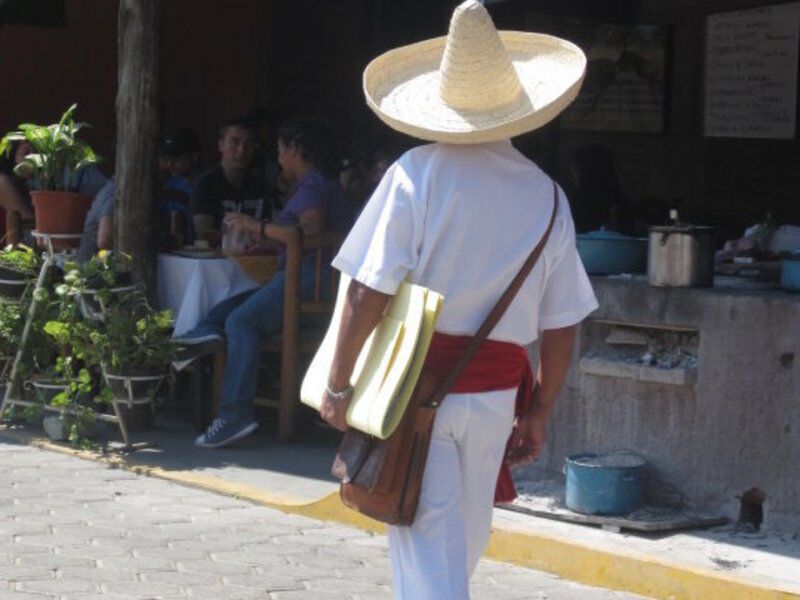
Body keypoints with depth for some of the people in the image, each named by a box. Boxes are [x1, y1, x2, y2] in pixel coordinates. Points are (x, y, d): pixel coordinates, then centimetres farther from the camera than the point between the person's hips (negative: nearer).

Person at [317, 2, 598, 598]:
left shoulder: (417, 174, -9)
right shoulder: (546, 196, 3)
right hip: (496, 390, 4)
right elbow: (562, 326, 5)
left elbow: (368, 292, -14)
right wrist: (540, 413, 16)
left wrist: (338, 384, -5)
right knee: (465, 538, 21)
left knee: (426, 543, -1)